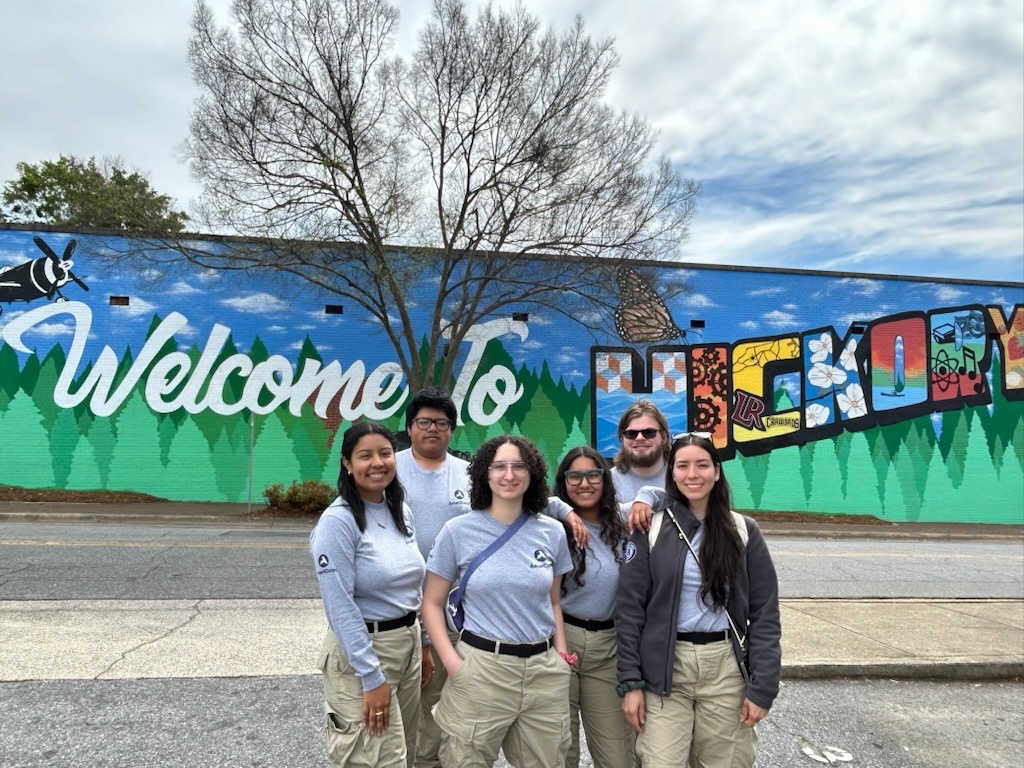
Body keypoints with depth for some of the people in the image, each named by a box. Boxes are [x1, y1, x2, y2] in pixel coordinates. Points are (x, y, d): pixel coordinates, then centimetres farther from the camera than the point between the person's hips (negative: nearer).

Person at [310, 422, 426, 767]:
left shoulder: (402, 512, 4)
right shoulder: (338, 520, -17)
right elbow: (340, 606, -20)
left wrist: (422, 643, 13)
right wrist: (372, 676, -19)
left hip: (408, 644, 7)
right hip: (361, 650, -7)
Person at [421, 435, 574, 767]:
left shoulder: (552, 532, 2)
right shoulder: (458, 531, -6)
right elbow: (432, 604, -1)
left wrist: (561, 652, 2)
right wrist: (452, 663, -10)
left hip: (545, 670, 3)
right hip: (480, 668, -2)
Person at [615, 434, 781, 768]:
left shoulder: (744, 531, 1)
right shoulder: (651, 529, -3)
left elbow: (764, 613, 1)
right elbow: (629, 609, -3)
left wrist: (762, 687, -4)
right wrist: (630, 681, -6)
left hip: (726, 668, 1)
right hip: (664, 669, -1)